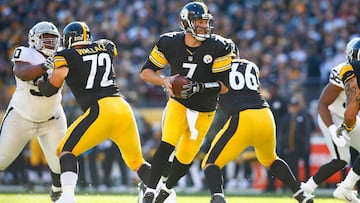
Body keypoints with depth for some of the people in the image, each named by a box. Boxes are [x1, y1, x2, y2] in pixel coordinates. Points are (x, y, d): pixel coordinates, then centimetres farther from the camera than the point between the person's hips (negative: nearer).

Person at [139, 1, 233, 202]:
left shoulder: (218, 47, -16)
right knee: (167, 145, -23)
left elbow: (224, 85, -14)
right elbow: (146, 72, -6)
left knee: (185, 158, 4)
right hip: (178, 104, 0)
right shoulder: (170, 43, -13)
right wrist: (165, 81, -25)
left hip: (203, 111, 0)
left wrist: (200, 87, -30)